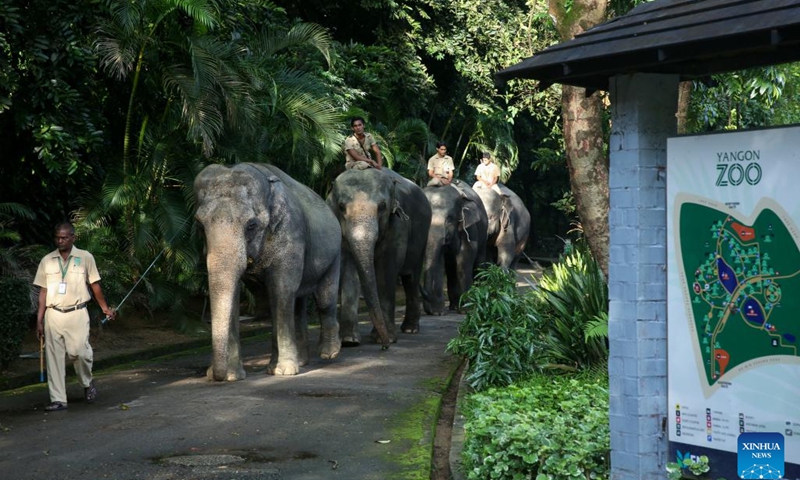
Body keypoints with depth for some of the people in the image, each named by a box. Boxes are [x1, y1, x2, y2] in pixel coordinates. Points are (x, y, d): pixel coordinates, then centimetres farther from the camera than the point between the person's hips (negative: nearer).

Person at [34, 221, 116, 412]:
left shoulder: (85, 257, 1)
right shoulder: (47, 260, 6)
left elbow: (95, 285, 8)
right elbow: (43, 291, 9)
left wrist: (105, 309, 11)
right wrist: (39, 320, 6)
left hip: (77, 314, -2)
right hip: (53, 315, 2)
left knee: (79, 351, -13)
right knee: (54, 357, 0)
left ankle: (87, 383, 17)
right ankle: (58, 400, 4)